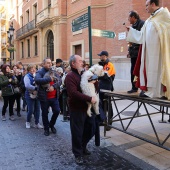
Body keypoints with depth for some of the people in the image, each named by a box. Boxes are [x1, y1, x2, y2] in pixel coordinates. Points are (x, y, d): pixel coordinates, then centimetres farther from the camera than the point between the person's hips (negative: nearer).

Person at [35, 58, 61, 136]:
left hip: (54, 97, 4)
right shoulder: (40, 72, -6)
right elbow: (37, 80, -27)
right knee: (45, 113, 10)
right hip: (44, 97, -4)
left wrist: (53, 86, -22)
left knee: (57, 111, 6)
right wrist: (49, 79, -27)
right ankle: (46, 128, 30)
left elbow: (59, 81, -4)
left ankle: (51, 125, 32)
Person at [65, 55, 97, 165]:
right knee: (77, 132, 5)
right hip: (77, 109, -7)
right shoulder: (70, 76, -13)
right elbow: (74, 93, -25)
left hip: (87, 107, 8)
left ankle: (83, 147, 41)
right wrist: (90, 99, -24)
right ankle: (78, 154, 23)